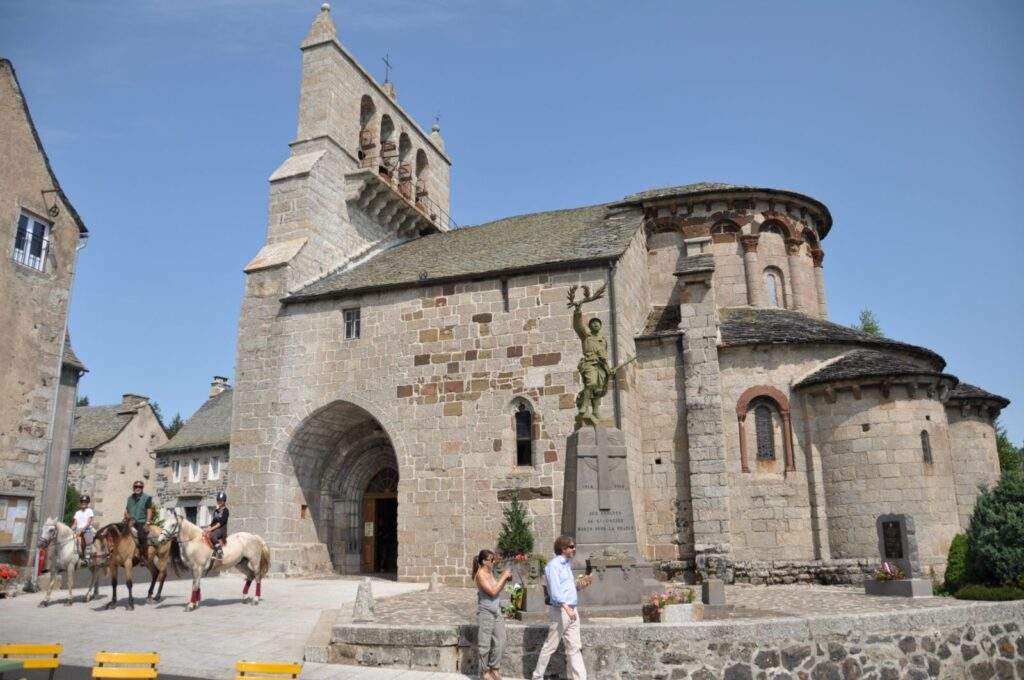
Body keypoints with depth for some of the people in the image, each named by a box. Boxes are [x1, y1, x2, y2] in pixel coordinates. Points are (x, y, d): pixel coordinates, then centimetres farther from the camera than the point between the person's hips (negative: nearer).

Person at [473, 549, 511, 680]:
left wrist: (505, 579, 4)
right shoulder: (480, 574, -14)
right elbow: (493, 591, -20)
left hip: (496, 612, 8)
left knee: (500, 642, 10)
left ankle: (494, 669, 25)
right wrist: (503, 576, -14)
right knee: (485, 644, 3)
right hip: (485, 613, -8)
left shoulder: (490, 572, 11)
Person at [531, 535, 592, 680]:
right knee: (550, 646, 2)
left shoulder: (567, 564, 15)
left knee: (575, 648, 7)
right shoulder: (553, 565, -12)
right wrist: (566, 608, -32)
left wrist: (578, 584, 5)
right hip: (560, 610, -8)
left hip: (572, 610, 8)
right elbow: (555, 590, -22)